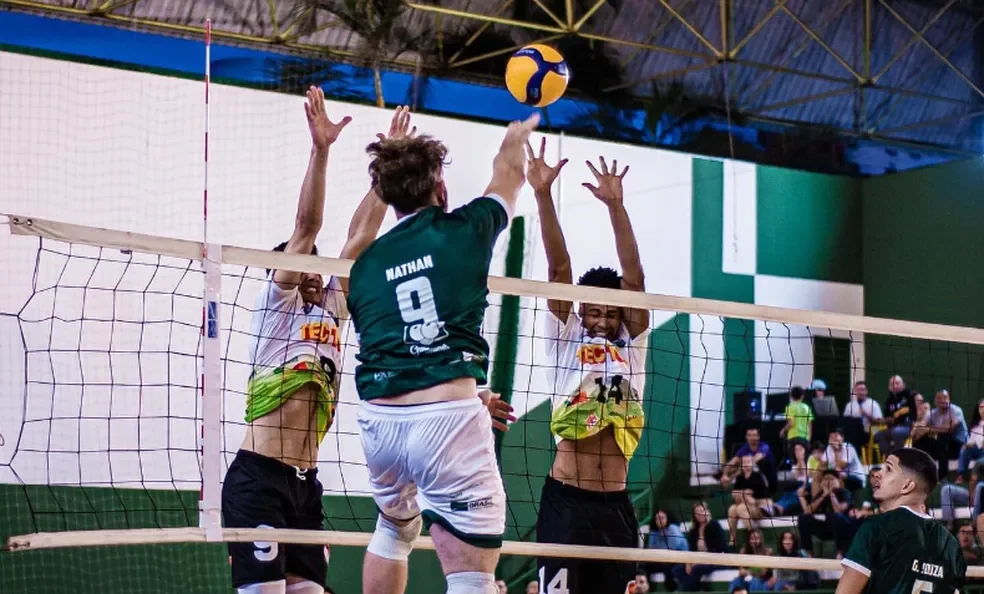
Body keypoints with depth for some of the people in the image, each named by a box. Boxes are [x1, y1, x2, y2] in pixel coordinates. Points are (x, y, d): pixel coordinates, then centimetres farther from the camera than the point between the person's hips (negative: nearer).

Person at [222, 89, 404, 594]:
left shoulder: (331, 310, 17)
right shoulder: (275, 304, 2)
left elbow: (360, 237, 16)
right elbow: (306, 226, -8)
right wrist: (320, 149, -15)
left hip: (306, 483, 7)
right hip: (258, 478, -7)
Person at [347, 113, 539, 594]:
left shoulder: (365, 264, 14)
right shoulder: (462, 229, 5)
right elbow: (508, 176, 27)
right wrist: (515, 137, 49)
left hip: (380, 418, 5)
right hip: (447, 419, -5)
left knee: (395, 527, 34)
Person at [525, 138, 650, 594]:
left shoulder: (632, 345, 13)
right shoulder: (566, 339, 8)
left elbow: (633, 277, 3)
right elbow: (558, 268, -1)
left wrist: (616, 205, -5)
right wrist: (543, 195, -8)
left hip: (616, 504, 4)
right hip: (565, 499, -4)